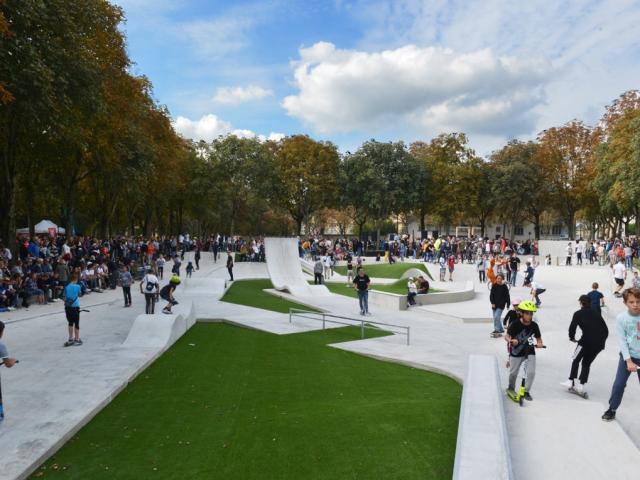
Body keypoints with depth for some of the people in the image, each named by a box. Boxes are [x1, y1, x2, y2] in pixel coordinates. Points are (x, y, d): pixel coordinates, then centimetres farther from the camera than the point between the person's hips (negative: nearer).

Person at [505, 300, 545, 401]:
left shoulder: (534, 325, -9)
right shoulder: (515, 324, -17)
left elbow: (538, 338, 0)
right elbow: (507, 336, -15)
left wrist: (539, 343, -22)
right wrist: (511, 341, -36)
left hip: (529, 351, 2)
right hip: (516, 352, -2)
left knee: (531, 372, -11)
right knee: (513, 373, 11)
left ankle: (526, 391, 11)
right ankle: (511, 388, 39)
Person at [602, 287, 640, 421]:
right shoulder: (621, 318, -9)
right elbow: (622, 341, -8)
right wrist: (629, 361, -12)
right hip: (627, 356, 0)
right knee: (618, 384, 3)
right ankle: (612, 409, 21)